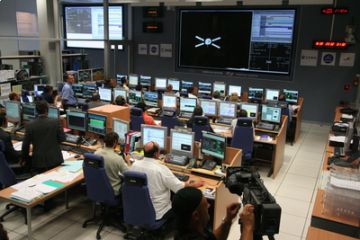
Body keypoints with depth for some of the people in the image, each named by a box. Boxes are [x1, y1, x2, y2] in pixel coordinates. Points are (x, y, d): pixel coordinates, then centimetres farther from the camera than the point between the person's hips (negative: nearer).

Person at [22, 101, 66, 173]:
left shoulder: (30, 125, -7)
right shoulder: (55, 122, -9)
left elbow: (25, 145, -2)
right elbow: (62, 138, -2)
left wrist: (25, 159, 14)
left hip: (38, 162, -1)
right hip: (55, 159, 1)